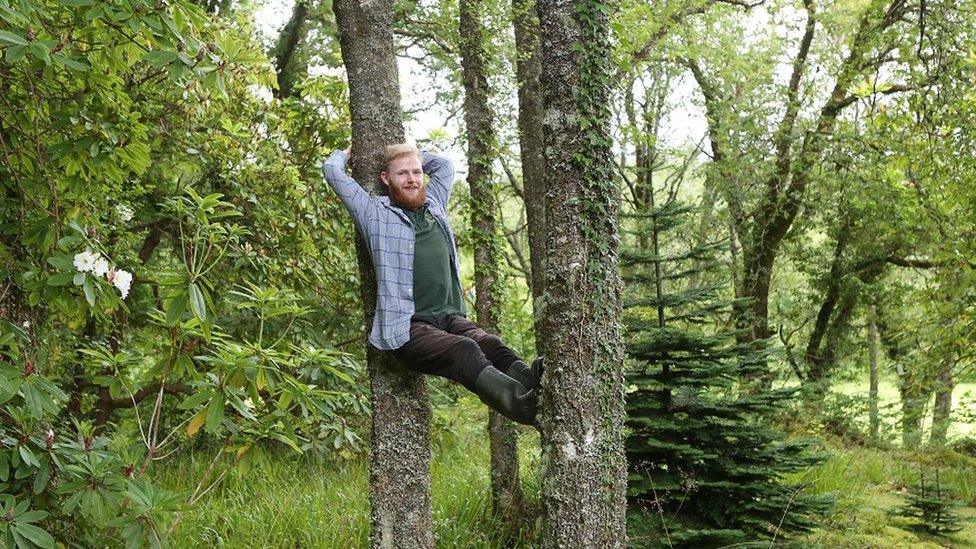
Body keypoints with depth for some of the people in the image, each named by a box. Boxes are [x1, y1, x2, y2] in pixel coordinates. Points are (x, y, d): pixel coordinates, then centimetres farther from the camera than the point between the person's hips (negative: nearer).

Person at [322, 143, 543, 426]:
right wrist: (346, 153, 28)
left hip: (450, 316, 6)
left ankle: (529, 380, -58)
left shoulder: (433, 205, 23)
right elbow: (332, 170, 8)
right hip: (407, 328, -6)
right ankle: (519, 402, -61)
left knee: (491, 345, -28)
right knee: (464, 351, -35)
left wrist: (413, 156, 40)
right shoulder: (376, 214, 7)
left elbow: (444, 164, 40)